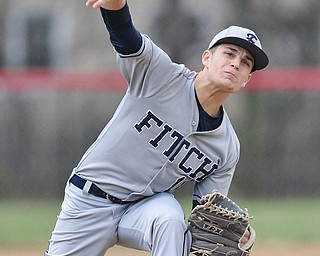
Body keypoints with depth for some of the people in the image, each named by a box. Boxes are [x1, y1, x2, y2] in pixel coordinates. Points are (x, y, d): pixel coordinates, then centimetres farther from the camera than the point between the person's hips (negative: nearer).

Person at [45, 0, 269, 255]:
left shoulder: (228, 148, -4)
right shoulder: (162, 75, -14)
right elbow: (126, 39, -32)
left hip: (147, 206, 2)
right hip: (89, 203, -1)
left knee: (170, 220, -33)